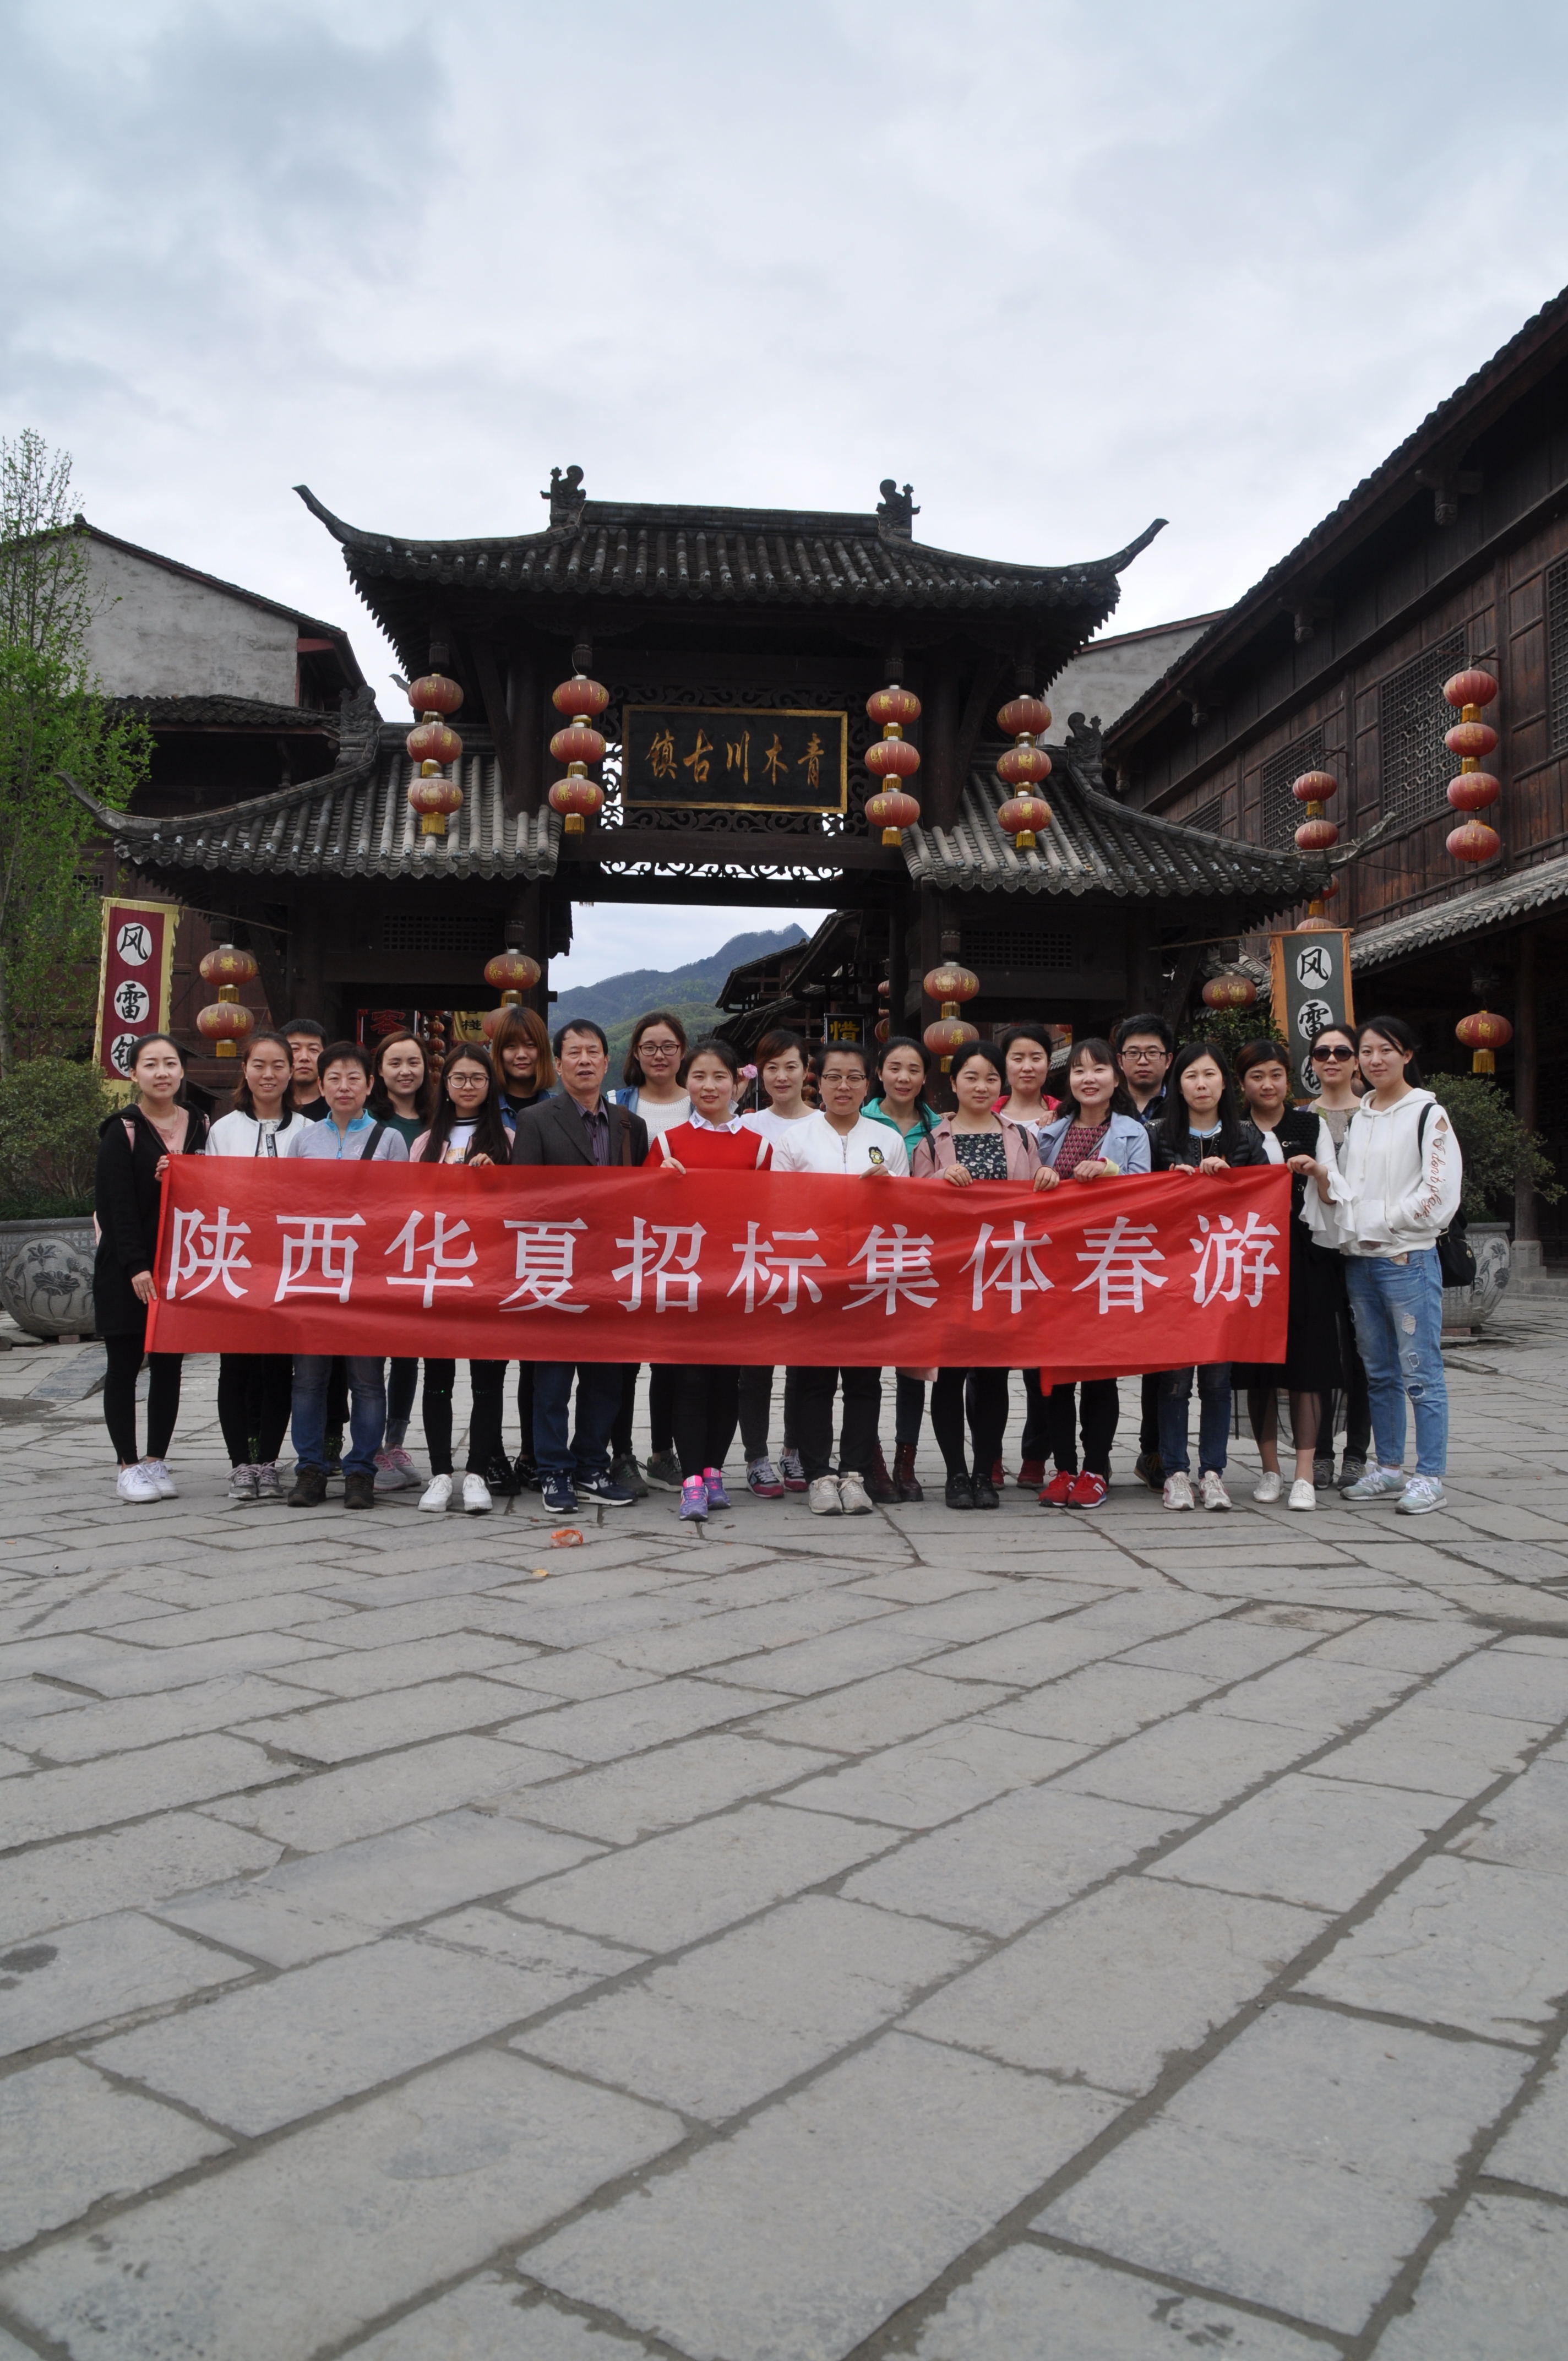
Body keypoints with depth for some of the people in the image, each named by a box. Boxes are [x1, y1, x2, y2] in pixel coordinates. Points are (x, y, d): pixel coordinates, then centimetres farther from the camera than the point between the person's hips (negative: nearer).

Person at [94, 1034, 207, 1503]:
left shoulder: (199, 1127, 8)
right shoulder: (122, 1132, -4)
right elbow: (116, 1204, -10)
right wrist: (136, 1267, -17)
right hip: (125, 1268, -3)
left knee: (168, 1364, 7)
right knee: (125, 1364, 3)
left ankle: (157, 1460, 16)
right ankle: (128, 1465, 10)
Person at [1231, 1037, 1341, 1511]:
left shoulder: (1312, 1126, 8)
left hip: (1303, 1254, -1)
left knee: (1306, 1363, -5)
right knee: (1257, 1366, 3)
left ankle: (1305, 1474, -3)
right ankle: (1269, 1468, 13)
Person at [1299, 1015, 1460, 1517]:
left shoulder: (1428, 1113, -4)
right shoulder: (1356, 1118, 16)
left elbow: (1440, 1193, -10)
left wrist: (1386, 1222, -10)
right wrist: (1322, 1176, -3)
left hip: (1408, 1256, -7)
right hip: (1359, 1259, 7)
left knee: (1420, 1370, -6)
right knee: (1378, 1371, 12)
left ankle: (1431, 1477, -1)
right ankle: (1389, 1468, 21)